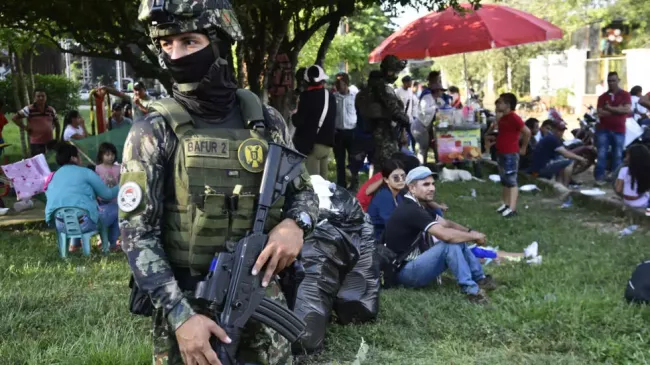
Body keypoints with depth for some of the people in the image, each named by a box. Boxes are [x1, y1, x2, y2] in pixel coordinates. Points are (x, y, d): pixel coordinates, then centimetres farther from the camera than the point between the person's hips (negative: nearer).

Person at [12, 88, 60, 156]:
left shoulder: (51, 110, 7)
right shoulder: (29, 109, -7)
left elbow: (57, 124, 18)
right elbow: (14, 118, -5)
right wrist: (25, 128, -7)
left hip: (50, 142, 5)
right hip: (36, 143, -5)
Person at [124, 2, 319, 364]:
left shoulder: (266, 122, -1)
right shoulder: (153, 133, -9)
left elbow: (304, 191, 10)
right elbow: (137, 234, -12)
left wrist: (295, 224, -13)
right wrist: (181, 315, -21)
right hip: (185, 305, -3)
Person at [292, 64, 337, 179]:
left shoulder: (307, 96, -13)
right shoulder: (331, 96, 7)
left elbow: (299, 121, -12)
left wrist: (294, 115, 7)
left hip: (310, 143, -7)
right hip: (327, 142, 7)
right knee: (323, 178, 15)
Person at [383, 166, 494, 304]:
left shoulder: (418, 206, 10)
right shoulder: (411, 210, -24)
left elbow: (446, 223, 12)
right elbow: (446, 235, -30)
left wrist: (469, 232, -6)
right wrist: (475, 236, -16)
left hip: (416, 262, 10)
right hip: (405, 271, -10)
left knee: (458, 240, 8)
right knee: (450, 243, -25)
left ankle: (479, 278, 16)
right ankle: (471, 289, -19)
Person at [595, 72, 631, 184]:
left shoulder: (625, 95, 4)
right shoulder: (602, 97, 7)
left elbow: (627, 110, -12)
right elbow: (600, 113, -6)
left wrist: (610, 108, -12)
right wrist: (618, 110, -9)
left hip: (619, 130, 0)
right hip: (603, 130, 1)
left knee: (617, 156, 5)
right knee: (601, 155, -5)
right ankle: (599, 177, -3)